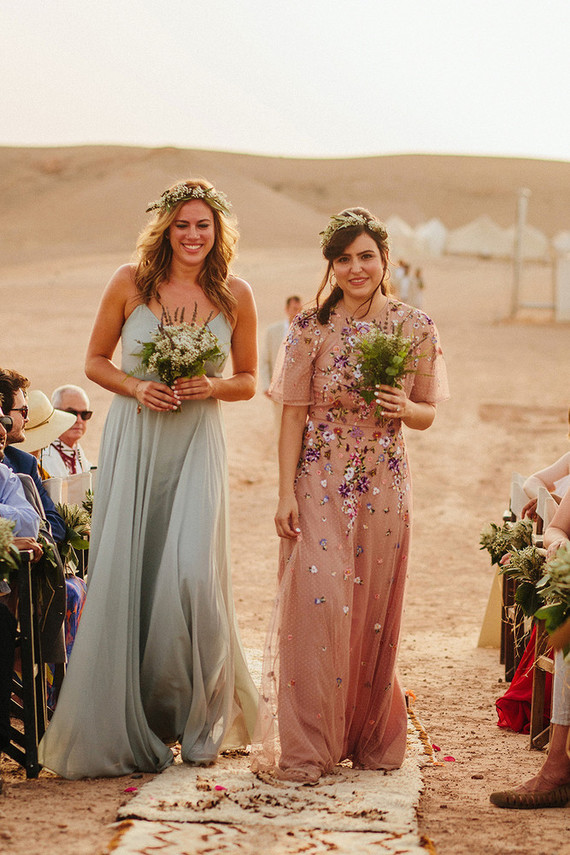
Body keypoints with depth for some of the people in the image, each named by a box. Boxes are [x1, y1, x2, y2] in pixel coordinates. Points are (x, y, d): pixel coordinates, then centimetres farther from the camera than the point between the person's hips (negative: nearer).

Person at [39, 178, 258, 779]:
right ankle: (123, 730, 14)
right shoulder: (130, 283, 1)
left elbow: (248, 380, 11)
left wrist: (214, 387, -9)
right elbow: (95, 361, 8)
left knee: (191, 575, -11)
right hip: (134, 442, 0)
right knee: (123, 573, 0)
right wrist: (136, 387, -10)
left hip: (196, 446, 0)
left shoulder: (235, 295, 3)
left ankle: (199, 720, 10)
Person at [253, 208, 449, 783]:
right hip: (320, 484, -2)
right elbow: (293, 415, -2)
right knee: (316, 605, -9)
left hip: (384, 487, 2)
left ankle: (370, 740, 24)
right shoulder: (310, 329, -3)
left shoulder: (416, 329, 1)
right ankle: (304, 750, -3)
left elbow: (428, 414, 9)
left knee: (374, 611, 9)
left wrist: (404, 408, -14)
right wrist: (286, 494, -8)